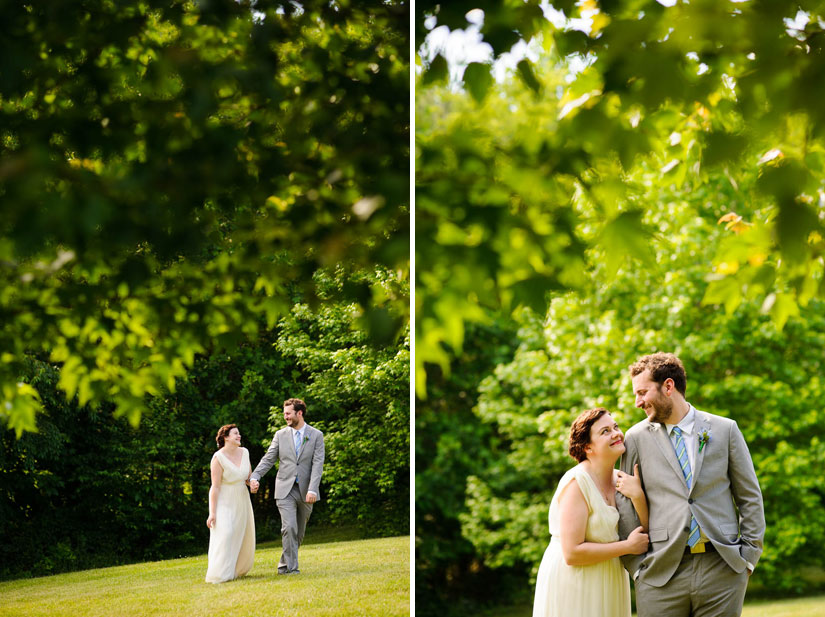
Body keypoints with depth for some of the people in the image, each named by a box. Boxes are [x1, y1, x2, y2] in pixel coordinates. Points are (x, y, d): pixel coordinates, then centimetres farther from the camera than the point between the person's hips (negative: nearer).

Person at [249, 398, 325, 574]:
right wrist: (255, 477, -14)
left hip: (305, 491, 1)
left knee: (299, 532, 9)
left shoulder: (316, 435, 1)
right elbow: (268, 459, 3)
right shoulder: (281, 435, 5)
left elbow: (317, 464, -7)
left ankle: (284, 565, 24)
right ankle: (291, 567, -12)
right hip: (285, 490, -1)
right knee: (289, 528, -16)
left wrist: (312, 490, -18)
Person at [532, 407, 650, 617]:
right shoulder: (577, 483, -18)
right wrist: (627, 546, -17)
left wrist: (638, 497, -15)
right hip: (573, 585, -7)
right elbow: (572, 554, -23)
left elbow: (644, 538, -1)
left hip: (608, 583, 7)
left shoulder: (621, 480, 3)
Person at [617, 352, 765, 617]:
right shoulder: (637, 438, 6)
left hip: (722, 567, 0)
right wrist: (636, 566, 1)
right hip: (660, 574, 0)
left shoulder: (725, 429, 6)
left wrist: (749, 556, 3)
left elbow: (749, 497, 9)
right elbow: (626, 505, 7)